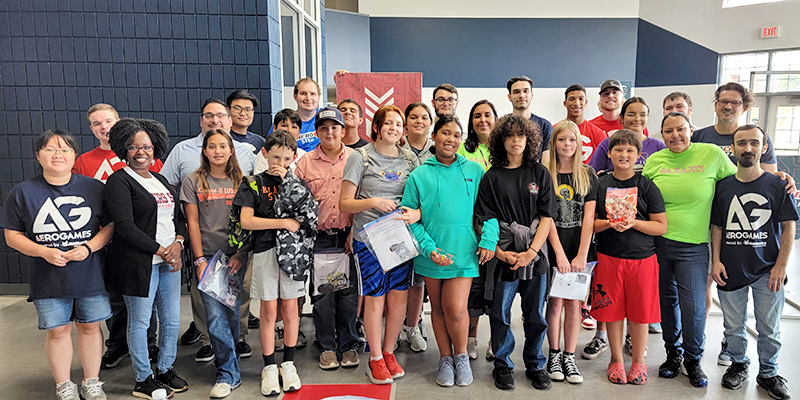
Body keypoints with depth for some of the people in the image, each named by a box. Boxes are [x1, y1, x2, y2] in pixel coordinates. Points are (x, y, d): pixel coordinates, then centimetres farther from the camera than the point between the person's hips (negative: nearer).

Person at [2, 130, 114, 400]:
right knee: (57, 330, 8)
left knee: (90, 327, 10)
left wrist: (89, 247, -14)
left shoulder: (94, 188, 1)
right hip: (49, 279, 0)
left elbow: (111, 225, 2)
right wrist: (44, 252, -14)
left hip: (90, 274, 0)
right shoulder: (23, 192, 1)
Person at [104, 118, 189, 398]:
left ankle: (165, 370, 30)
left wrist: (178, 243, -5)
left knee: (172, 319, 12)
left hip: (169, 259, 7)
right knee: (140, 322, 5)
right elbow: (125, 227, -15)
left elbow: (179, 217, 14)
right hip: (139, 262, -6)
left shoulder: (161, 180, 15)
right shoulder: (119, 181, -6)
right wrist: (160, 250, -15)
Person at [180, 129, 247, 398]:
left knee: (232, 313, 6)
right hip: (207, 256, -1)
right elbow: (192, 223, 2)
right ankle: (230, 374, 4)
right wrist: (200, 260, -4)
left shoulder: (240, 182, 8)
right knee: (216, 317, -6)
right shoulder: (193, 182, 5)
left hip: (235, 257, 1)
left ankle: (226, 362, 27)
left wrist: (240, 255, -5)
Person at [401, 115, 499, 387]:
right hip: (432, 254, 1)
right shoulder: (419, 176, 3)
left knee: (456, 309, -9)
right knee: (438, 307, 12)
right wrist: (429, 248, -12)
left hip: (464, 252, -1)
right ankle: (445, 358, 32)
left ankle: (461, 356, 19)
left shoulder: (474, 171, 6)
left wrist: (488, 240, -7)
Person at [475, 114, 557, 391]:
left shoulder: (540, 174, 4)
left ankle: (535, 365, 29)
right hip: (503, 256, -1)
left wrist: (531, 252, -9)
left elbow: (547, 217, 0)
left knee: (535, 314, 11)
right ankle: (503, 366, 25)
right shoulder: (492, 177, 2)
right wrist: (500, 252, -11)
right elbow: (485, 220, -1)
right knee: (500, 314, 6)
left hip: (535, 255, 1)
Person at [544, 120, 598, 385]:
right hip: (553, 248, -1)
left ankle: (569, 357, 16)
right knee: (555, 303, 3)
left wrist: (582, 255, -9)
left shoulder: (588, 175, 5)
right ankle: (554, 355, 17)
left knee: (574, 303, 5)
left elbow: (589, 217, -1)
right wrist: (560, 253, -13)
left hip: (580, 249, 2)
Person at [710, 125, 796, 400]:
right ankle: (739, 365, 33)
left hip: (767, 271, -1)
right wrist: (716, 261, -1)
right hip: (731, 270, 2)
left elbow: (788, 227, -2)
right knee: (733, 327, 12)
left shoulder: (777, 184, -3)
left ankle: (768, 373, 28)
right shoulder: (723, 186, 2)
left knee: (769, 329, 9)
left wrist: (781, 266, -7)